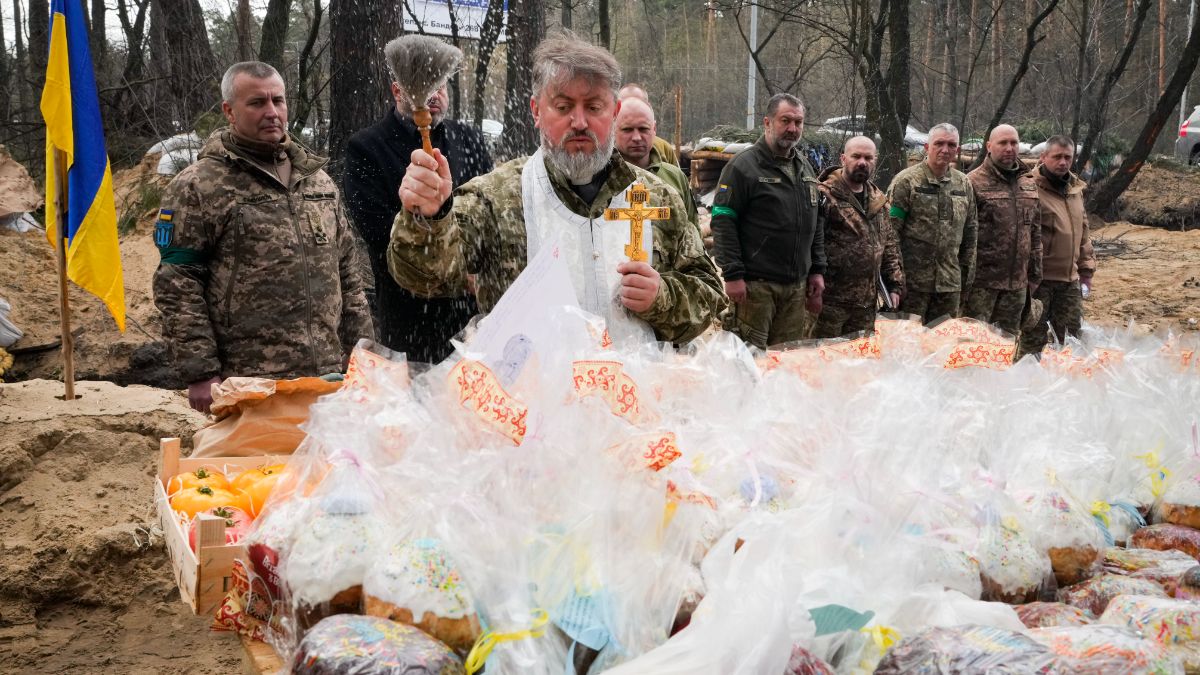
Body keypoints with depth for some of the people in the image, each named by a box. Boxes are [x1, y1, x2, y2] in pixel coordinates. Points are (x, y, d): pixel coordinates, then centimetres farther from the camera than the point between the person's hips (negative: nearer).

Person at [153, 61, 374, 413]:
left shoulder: (318, 179, 16)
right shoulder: (197, 188, -2)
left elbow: (347, 275, 20)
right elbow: (176, 286, -6)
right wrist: (201, 373, -12)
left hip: (327, 374, 5)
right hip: (248, 382, -5)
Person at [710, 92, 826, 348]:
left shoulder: (805, 169, 17)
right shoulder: (743, 166, -6)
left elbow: (816, 224, 24)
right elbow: (723, 222, -11)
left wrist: (817, 270, 15)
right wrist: (733, 274, -16)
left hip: (797, 286, 7)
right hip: (755, 285, -7)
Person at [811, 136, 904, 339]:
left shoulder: (879, 200, 15)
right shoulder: (826, 195, -9)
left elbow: (890, 245, 21)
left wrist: (895, 285, 14)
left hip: (867, 302, 7)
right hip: (830, 299, -6)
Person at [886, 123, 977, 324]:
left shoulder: (963, 184, 12)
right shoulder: (906, 181, -5)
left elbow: (970, 231, 20)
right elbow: (891, 230, -8)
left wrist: (968, 270, 15)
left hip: (950, 283, 5)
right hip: (913, 281, -5)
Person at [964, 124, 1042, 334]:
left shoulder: (1029, 182, 13)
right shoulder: (974, 182, -7)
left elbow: (1035, 231, 18)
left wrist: (1035, 274, 15)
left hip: (1017, 281, 6)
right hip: (982, 280, -6)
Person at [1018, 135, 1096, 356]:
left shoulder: (1076, 189, 14)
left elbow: (1083, 232, 22)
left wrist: (1086, 269, 18)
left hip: (1070, 280, 7)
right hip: (1039, 278, -7)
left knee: (1072, 336, 12)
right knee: (1034, 339, 0)